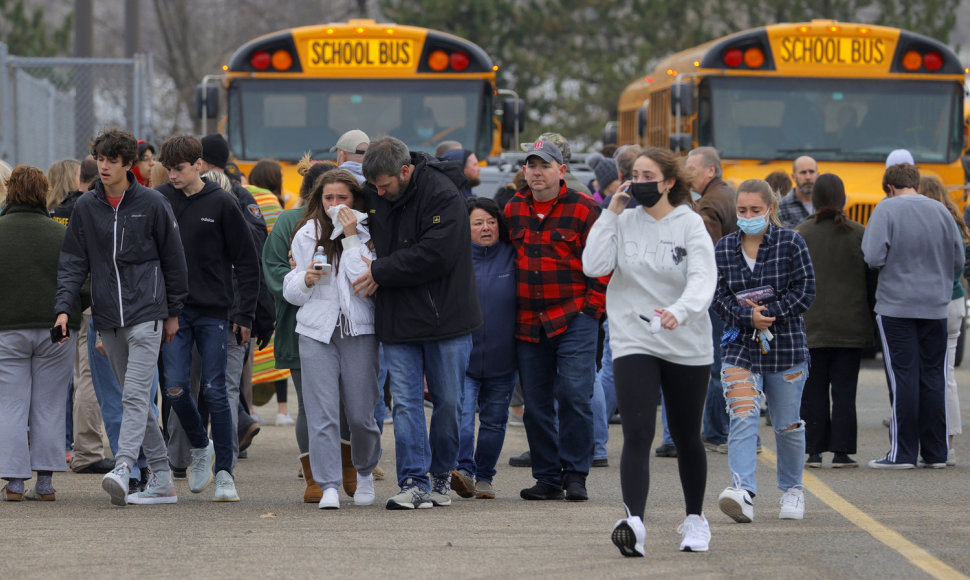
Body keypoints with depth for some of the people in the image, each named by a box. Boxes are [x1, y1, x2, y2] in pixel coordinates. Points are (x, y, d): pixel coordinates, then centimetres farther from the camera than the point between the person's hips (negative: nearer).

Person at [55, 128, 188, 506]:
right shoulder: (85, 208, 8)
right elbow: (73, 262, 8)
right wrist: (64, 308, -5)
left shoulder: (151, 204, -1)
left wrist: (173, 312, 6)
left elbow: (173, 259, 5)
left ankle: (122, 469, -29)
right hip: (107, 319, 5)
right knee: (132, 397, 7)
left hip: (145, 313, -5)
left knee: (136, 395, -16)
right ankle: (161, 480, 13)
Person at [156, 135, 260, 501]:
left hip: (213, 312, -2)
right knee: (175, 388, -6)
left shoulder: (221, 203, -3)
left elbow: (246, 261, 0)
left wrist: (245, 315, -4)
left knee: (215, 391, -3)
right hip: (172, 311, 2)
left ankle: (224, 472, 4)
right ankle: (200, 447, 20)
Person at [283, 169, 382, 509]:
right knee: (322, 414, -9)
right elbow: (290, 291, 14)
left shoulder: (368, 235, 2)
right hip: (316, 331, 1)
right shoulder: (306, 235, 9)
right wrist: (305, 280, -9)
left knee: (360, 414, 2)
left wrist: (351, 238, -12)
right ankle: (328, 486, -10)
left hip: (359, 331, -1)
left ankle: (365, 471, 28)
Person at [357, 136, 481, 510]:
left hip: (445, 320, -4)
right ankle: (415, 483, -5)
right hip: (397, 320, 4)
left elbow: (436, 255, -22)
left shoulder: (442, 195, -15)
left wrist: (381, 271, -17)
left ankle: (442, 474, 21)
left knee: (448, 401, 5)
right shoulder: (372, 195, 4)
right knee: (405, 402, -3)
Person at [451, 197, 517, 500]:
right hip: (462, 356, -2)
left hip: (501, 359, 2)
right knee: (461, 414, -17)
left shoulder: (512, 257, 1)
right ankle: (464, 470, -23)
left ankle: (484, 477, 19)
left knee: (494, 420, 9)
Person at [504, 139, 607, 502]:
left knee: (574, 396, -11)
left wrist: (592, 306, -6)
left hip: (574, 319, -4)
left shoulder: (583, 210, -2)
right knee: (536, 403, 5)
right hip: (528, 323, 5)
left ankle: (575, 475, -2)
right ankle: (547, 477, 13)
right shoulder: (513, 210, 11)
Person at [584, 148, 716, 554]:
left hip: (687, 345, -1)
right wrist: (611, 213, -9)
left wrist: (680, 311, -39)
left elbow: (703, 280, -19)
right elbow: (593, 266, -10)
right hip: (633, 342, 1)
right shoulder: (624, 223, 2)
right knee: (637, 434, -16)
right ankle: (633, 521, -29)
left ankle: (695, 520, 33)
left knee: (686, 437, 13)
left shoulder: (690, 225, -6)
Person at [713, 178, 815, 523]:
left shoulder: (791, 244, -2)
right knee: (742, 418, -17)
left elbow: (805, 291, -6)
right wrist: (748, 317, -15)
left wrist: (768, 313, -15)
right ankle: (743, 493, -28)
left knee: (787, 425, 10)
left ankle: (791, 489, 30)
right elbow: (719, 296, 2)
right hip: (740, 346, 1)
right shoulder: (724, 249, 5)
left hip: (786, 346, -1)